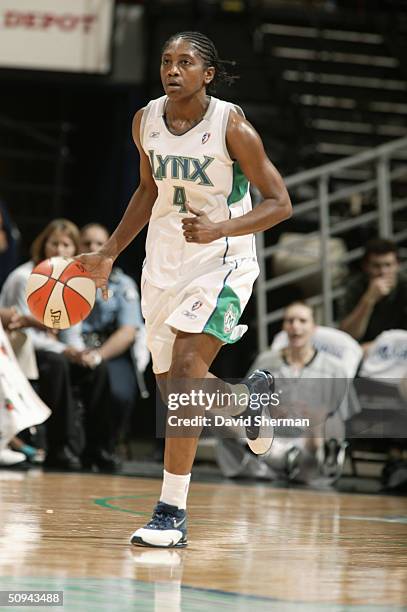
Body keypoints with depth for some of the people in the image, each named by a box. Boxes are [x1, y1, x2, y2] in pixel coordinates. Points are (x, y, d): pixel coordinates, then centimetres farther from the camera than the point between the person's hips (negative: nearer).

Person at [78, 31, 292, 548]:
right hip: (164, 259, 6)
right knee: (174, 390, 12)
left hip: (221, 259, -6)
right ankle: (249, 395, 46)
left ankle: (172, 513, -17)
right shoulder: (146, 121, 0)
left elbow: (279, 203, -13)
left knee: (184, 373, -21)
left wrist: (219, 228, -28)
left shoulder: (231, 125, -16)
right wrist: (110, 253, 13)